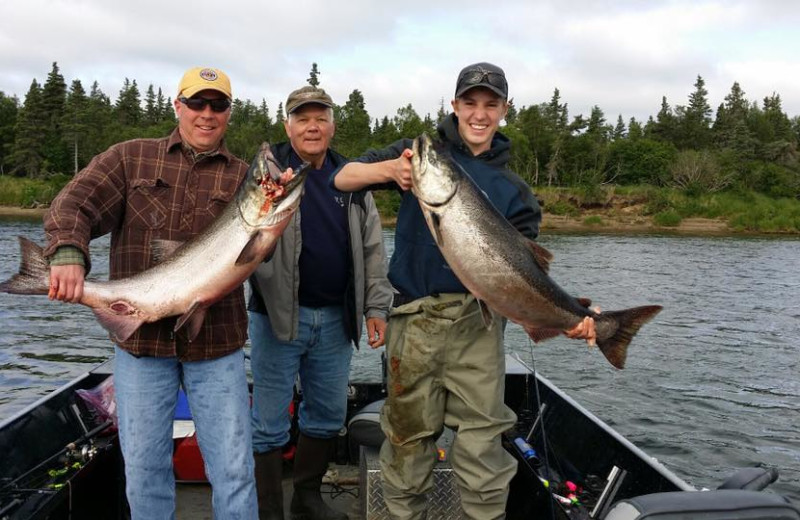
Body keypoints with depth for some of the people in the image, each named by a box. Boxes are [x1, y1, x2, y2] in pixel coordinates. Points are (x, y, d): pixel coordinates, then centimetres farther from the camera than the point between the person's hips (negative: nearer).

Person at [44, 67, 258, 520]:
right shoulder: (131, 158, 6)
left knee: (233, 469, 6)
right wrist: (68, 253, -26)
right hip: (140, 338, 1)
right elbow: (73, 204, -6)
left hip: (216, 343, 0)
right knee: (145, 467, 13)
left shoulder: (243, 176, 6)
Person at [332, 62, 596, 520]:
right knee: (408, 439, 9)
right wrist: (390, 168, -21)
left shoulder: (513, 189, 10)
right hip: (415, 321, -1)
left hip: (479, 323, 1)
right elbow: (343, 178, -1)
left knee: (483, 444, 1)